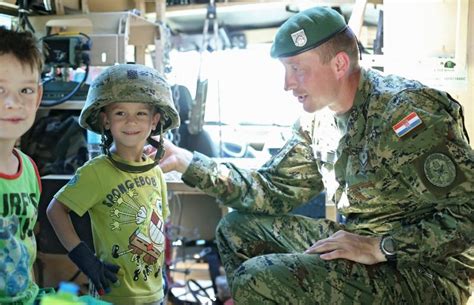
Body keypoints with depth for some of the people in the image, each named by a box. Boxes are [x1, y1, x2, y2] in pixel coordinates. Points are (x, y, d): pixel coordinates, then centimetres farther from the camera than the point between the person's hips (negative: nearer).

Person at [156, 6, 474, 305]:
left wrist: (380, 247, -25)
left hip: (422, 270, -8)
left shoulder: (407, 109, -21)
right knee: (237, 229, 11)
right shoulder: (318, 123, 5)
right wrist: (186, 161, 2)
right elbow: (274, 191, 7)